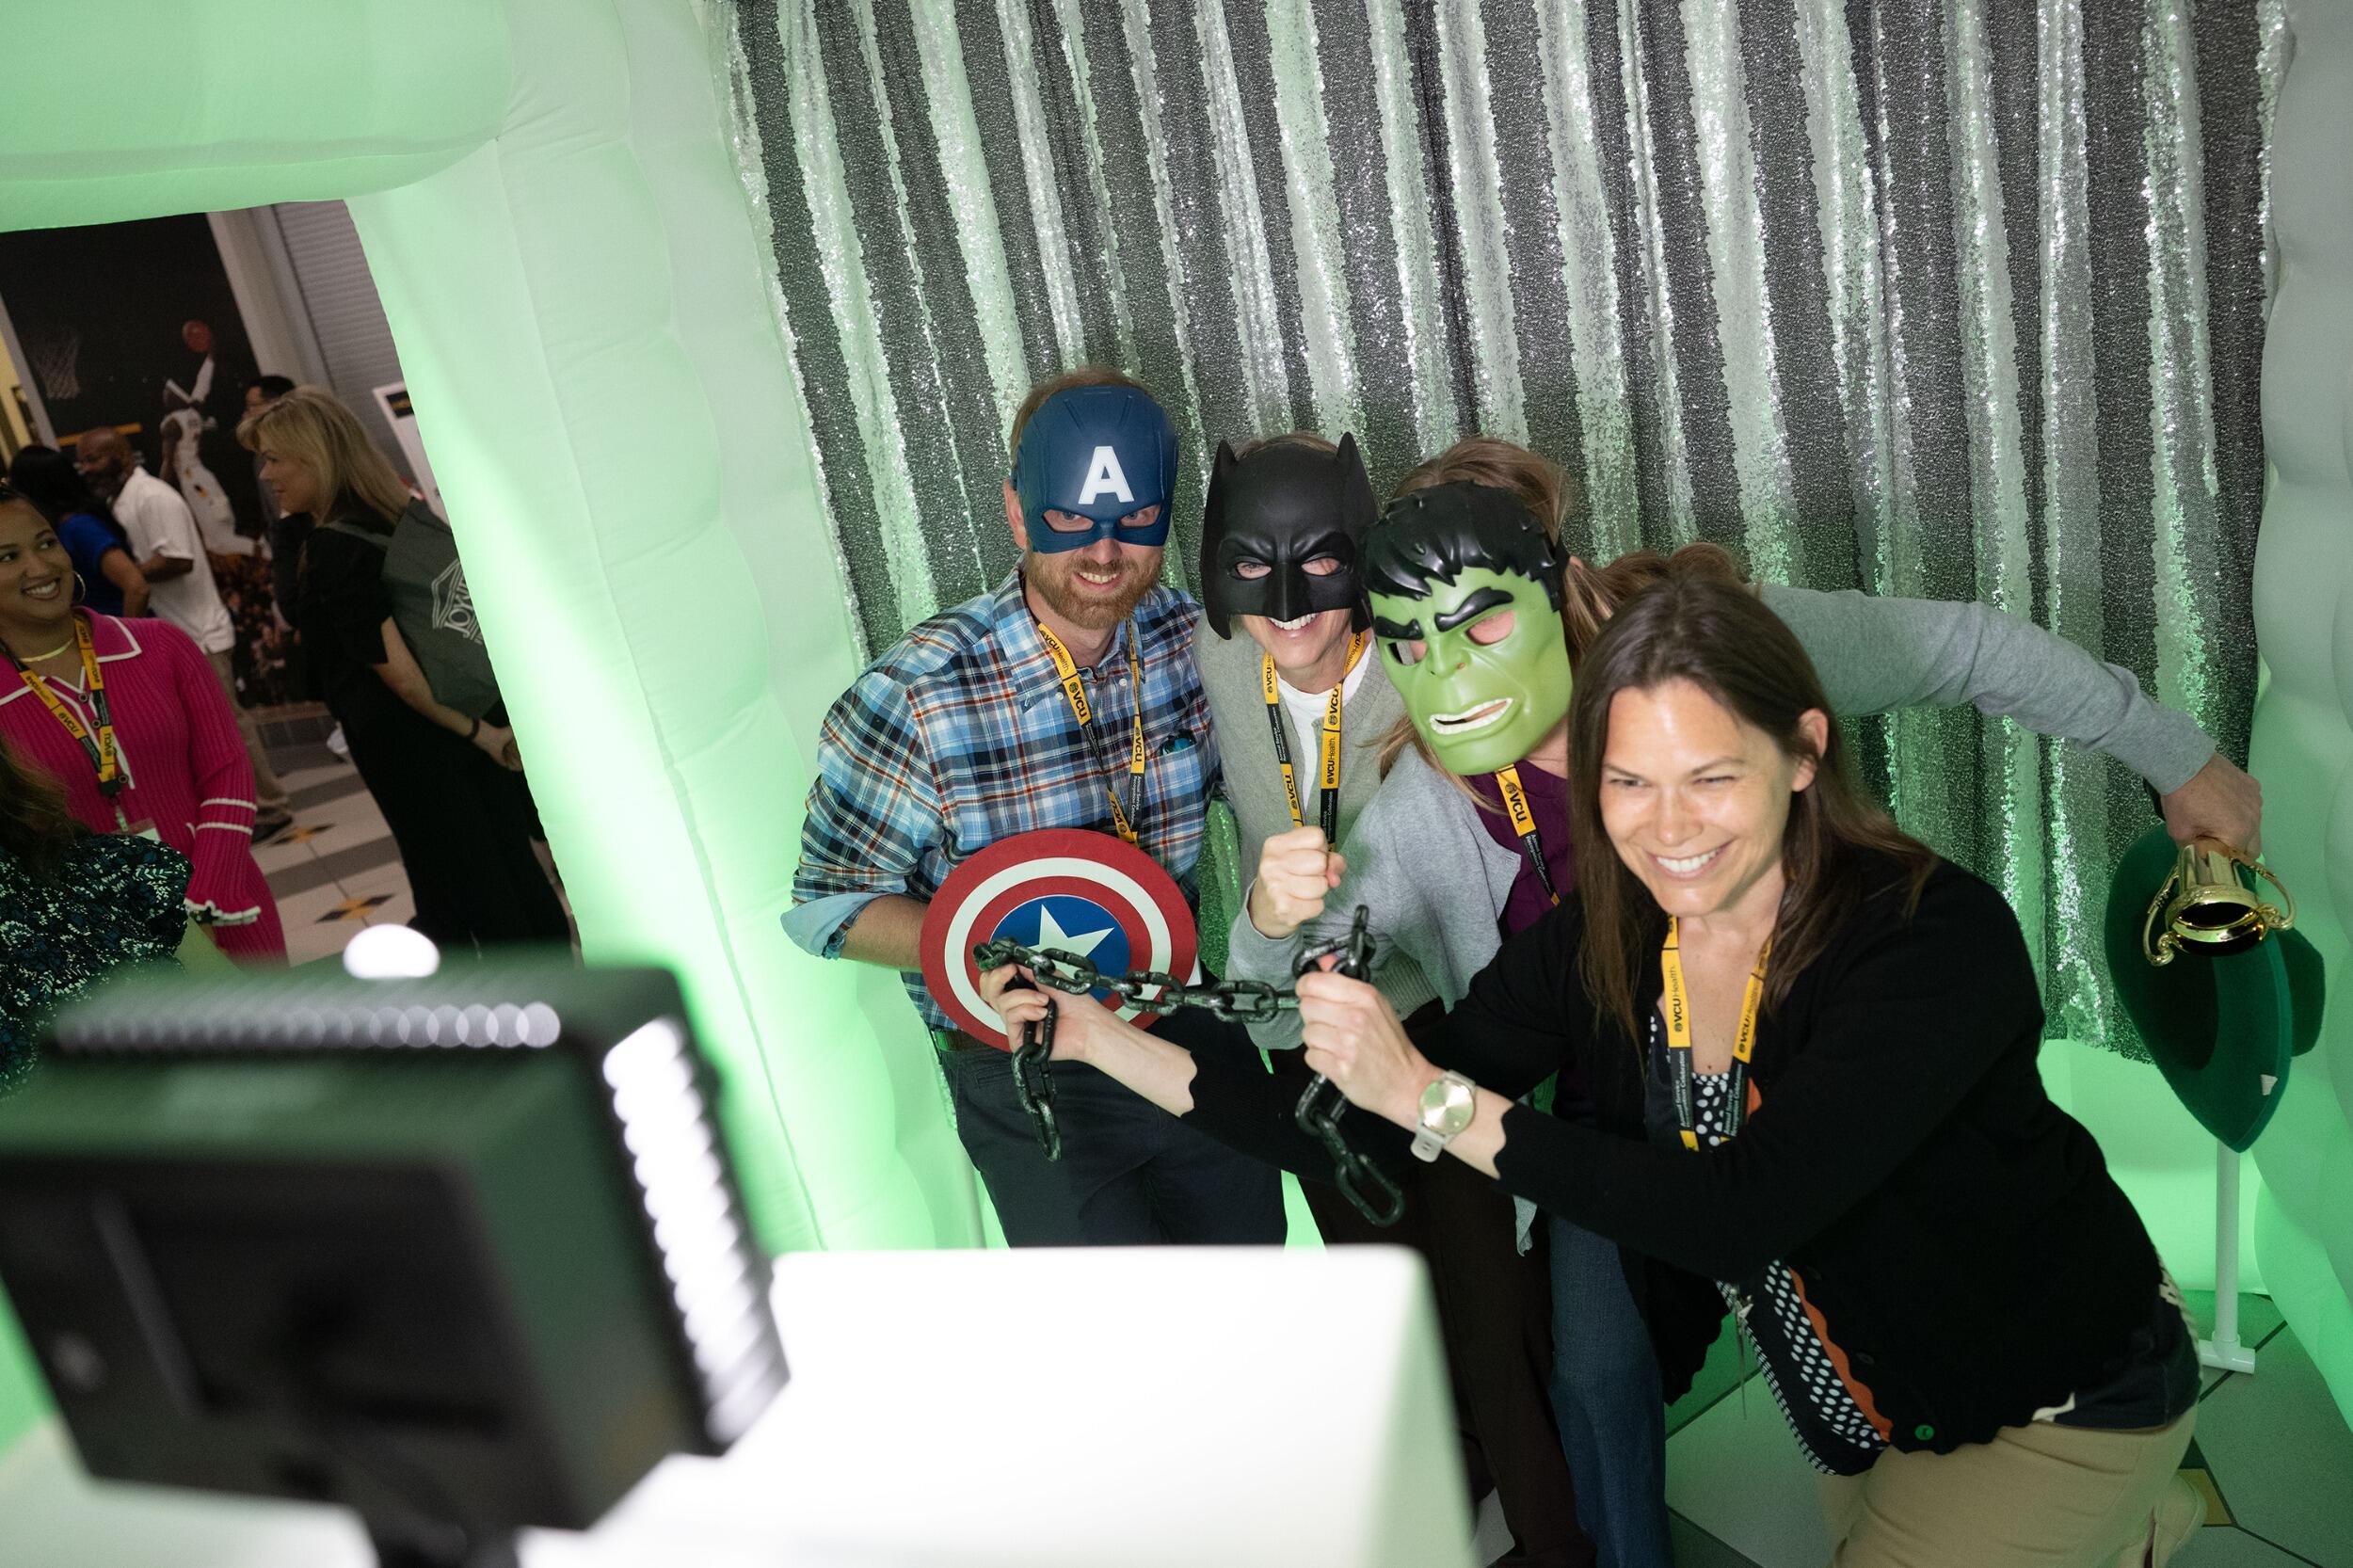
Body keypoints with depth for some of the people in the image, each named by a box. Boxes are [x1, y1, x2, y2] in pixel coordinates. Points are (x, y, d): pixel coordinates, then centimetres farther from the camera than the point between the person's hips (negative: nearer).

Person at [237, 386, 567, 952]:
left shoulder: (331, 549, -17)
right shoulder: (404, 512, 8)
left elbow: (398, 671, -21)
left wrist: (478, 734, -10)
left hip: (404, 749, -8)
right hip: (474, 725, 8)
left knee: (456, 897, 4)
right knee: (516, 870, 13)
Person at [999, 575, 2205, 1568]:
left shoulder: (1936, 937, -34)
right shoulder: (1590, 949, -18)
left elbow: (1737, 1212, -43)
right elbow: (1365, 1138, -17)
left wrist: (1435, 1094, -44)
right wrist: (1110, 1043, -24)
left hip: (2062, 1392, -5)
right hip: (1863, 1401, 6)